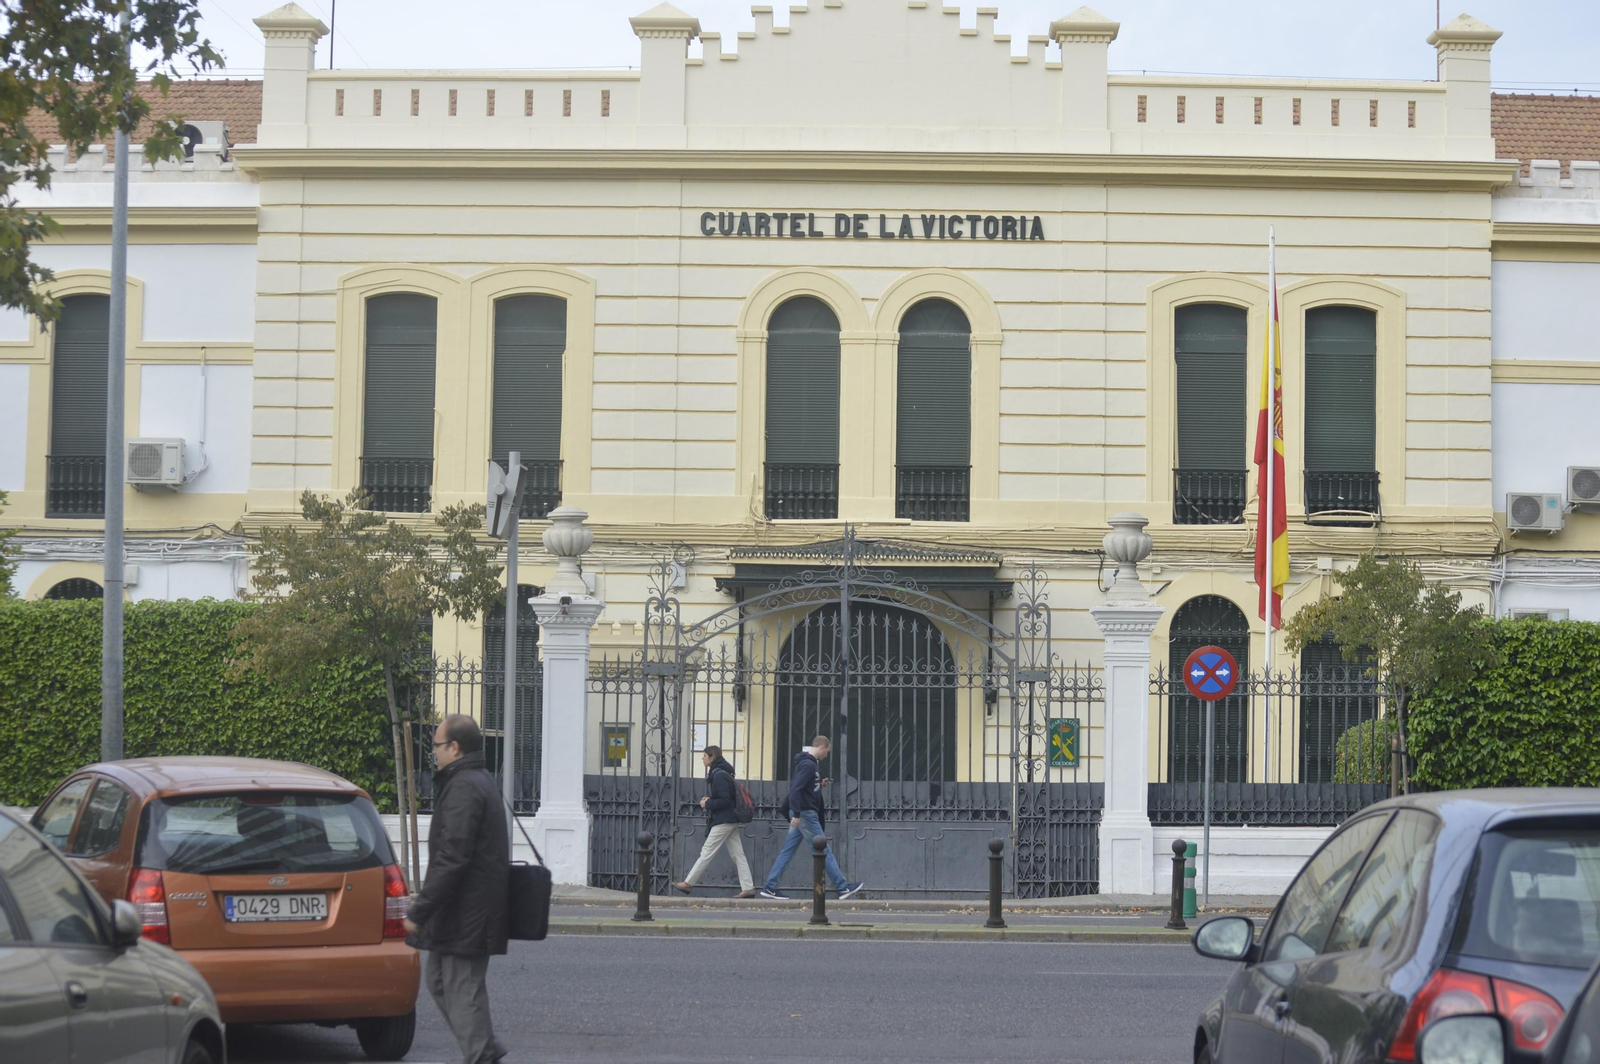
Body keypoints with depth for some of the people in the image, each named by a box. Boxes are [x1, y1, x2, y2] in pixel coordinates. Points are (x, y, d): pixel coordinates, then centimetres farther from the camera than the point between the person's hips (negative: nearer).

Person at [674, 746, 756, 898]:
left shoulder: (719, 776, -16)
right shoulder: (716, 773, 15)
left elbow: (724, 800, -21)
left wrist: (707, 804, -11)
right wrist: (709, 800, 7)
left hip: (723, 821, -10)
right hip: (730, 821, 10)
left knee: (707, 852, -4)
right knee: (738, 855, 5)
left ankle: (688, 883, 1)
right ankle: (748, 888, 2)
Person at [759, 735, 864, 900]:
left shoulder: (811, 763, 14)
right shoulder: (808, 764, -17)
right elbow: (795, 789, -24)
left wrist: (820, 783, 13)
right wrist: (796, 814, -26)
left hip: (802, 814, 10)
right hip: (806, 814, -10)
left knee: (787, 851, 8)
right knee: (824, 851, -2)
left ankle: (770, 887, 7)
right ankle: (843, 888, 4)